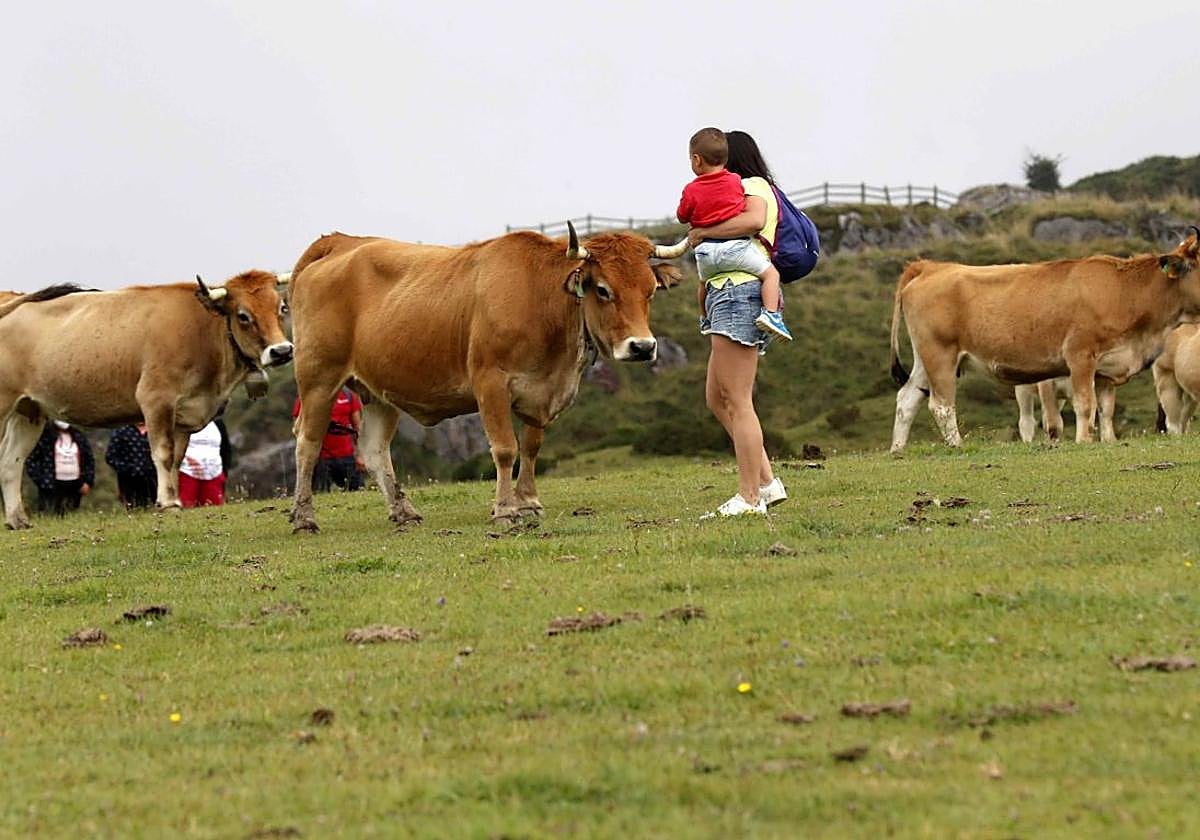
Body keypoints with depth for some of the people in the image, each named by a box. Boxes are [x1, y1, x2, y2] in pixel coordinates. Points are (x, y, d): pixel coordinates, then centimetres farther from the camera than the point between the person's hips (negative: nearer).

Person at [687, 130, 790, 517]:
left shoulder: (752, 186, -4)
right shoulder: (760, 189, 27)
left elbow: (753, 221, -26)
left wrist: (702, 233, -16)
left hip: (740, 293, -11)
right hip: (729, 295, 11)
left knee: (737, 401, -9)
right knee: (717, 398, 14)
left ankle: (749, 498, -7)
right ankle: (766, 482, 12)